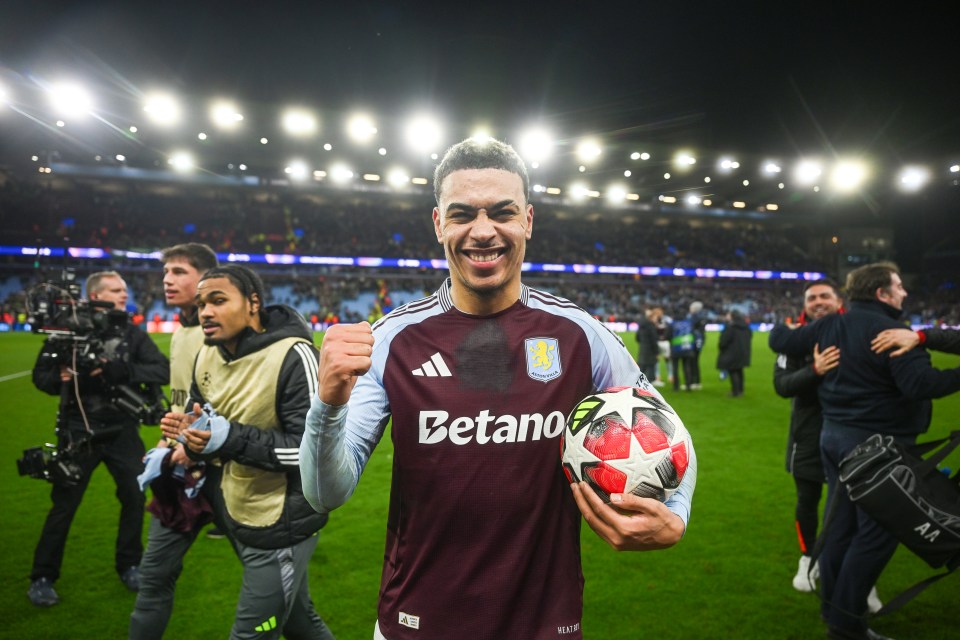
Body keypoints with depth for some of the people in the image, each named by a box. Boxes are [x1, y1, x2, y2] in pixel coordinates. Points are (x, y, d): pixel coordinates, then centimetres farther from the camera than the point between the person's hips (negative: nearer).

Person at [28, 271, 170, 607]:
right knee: (63, 505, 7)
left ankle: (129, 566, 28)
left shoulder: (132, 333, -1)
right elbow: (41, 375, 2)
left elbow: (162, 370, -11)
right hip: (78, 432, -2)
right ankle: (43, 577, 26)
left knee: (135, 497, 7)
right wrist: (58, 379, -20)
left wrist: (120, 370, -24)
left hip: (122, 431, 2)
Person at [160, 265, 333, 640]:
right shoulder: (207, 358, 3)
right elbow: (207, 435, 13)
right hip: (240, 520, 8)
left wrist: (232, 438, -29)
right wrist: (187, 433, -10)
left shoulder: (293, 356, -22)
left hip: (284, 526, -7)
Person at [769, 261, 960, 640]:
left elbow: (782, 342, 18)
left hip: (835, 436, 8)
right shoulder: (888, 331, -18)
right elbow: (920, 384, -26)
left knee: (841, 524, 16)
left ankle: (832, 607, 27)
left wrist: (780, 328, 38)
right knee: (877, 532, 1)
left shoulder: (829, 326, 7)